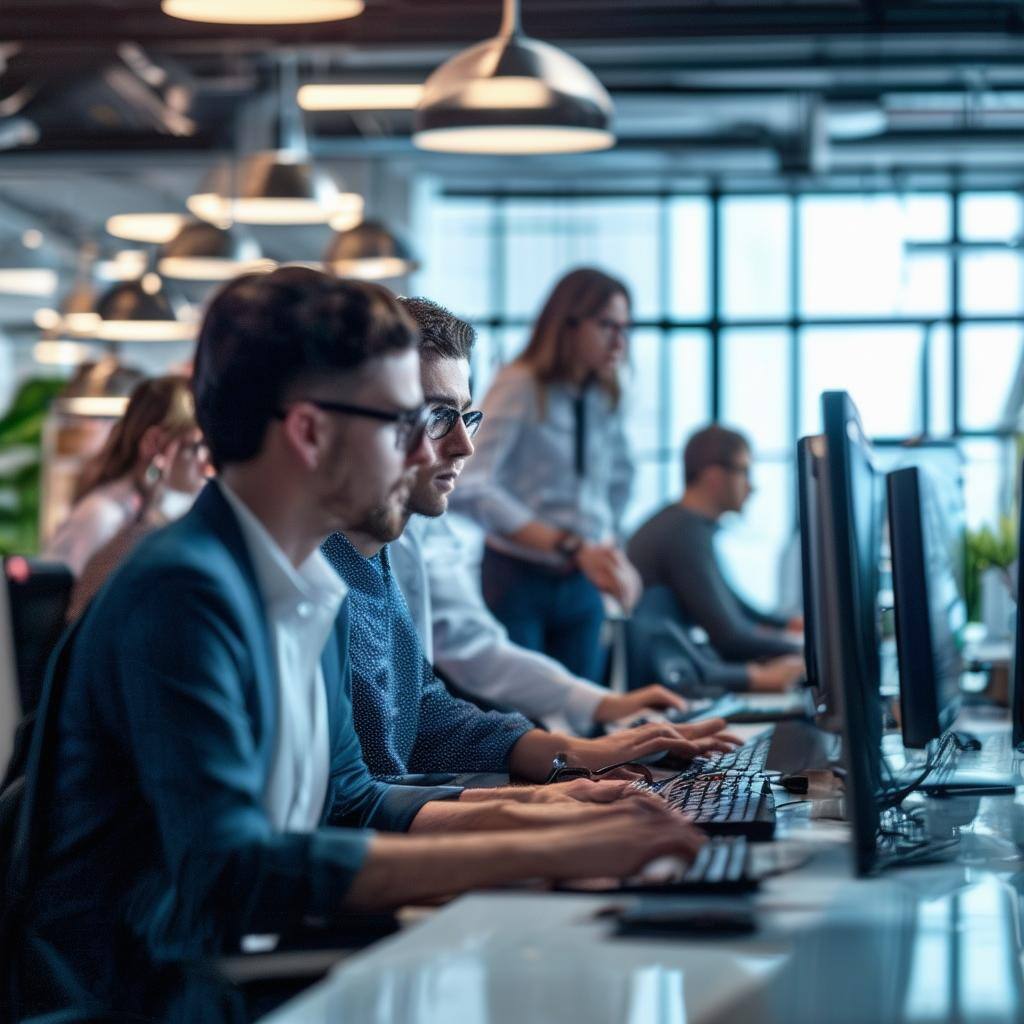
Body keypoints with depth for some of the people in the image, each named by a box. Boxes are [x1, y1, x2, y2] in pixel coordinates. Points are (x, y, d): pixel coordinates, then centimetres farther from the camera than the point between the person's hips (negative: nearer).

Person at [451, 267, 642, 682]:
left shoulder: (605, 399, 8)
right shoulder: (520, 387, -10)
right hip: (518, 581, -6)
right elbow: (471, 489, -22)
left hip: (582, 587, 6)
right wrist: (571, 547, -27)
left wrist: (611, 552, 9)